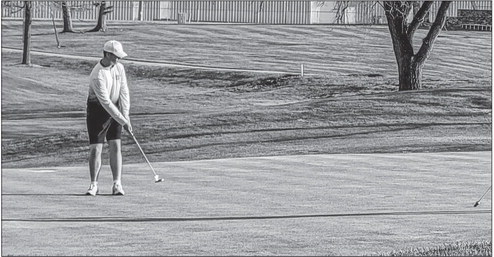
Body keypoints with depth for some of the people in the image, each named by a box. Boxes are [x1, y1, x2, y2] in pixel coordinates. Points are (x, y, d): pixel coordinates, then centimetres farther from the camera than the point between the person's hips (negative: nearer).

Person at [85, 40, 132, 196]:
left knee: (115, 146, -3)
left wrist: (126, 115, -12)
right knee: (95, 149, -6)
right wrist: (123, 122, -25)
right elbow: (106, 102, -26)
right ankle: (94, 185, 5)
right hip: (97, 111, -5)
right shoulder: (97, 76, -25)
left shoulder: (119, 68, -3)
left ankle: (117, 184, -2)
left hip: (114, 109, 5)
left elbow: (124, 91, -3)